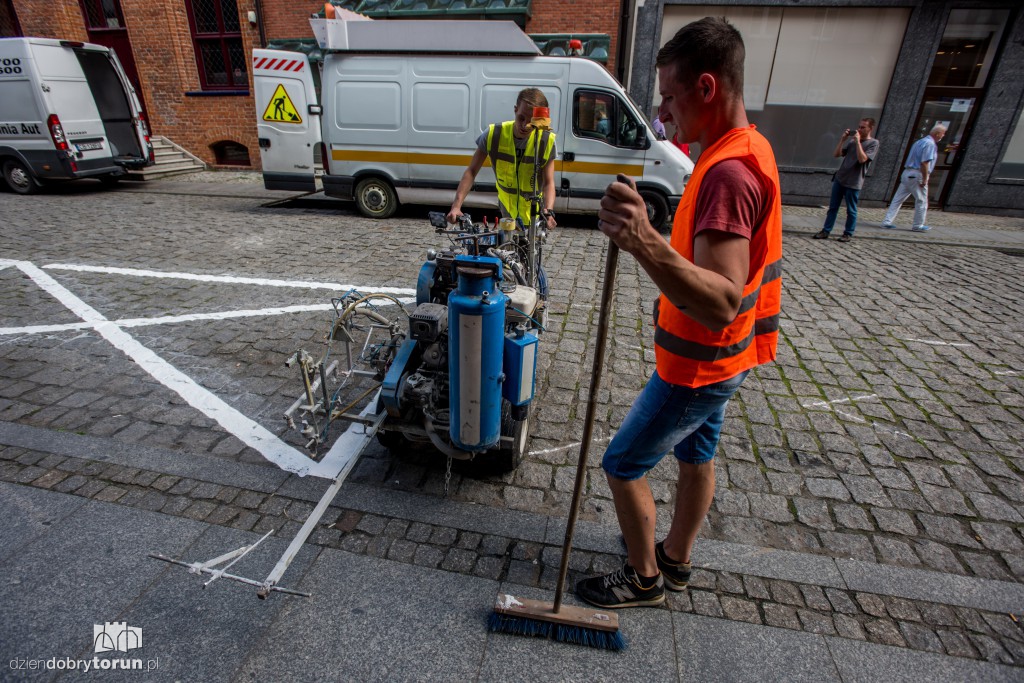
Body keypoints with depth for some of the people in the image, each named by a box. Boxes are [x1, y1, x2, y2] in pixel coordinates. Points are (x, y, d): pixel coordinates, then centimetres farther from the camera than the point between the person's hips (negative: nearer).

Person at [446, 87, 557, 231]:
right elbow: (471, 172, -18)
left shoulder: (547, 141, -20)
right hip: (507, 204, 1)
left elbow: (548, 183, -20)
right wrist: (456, 205, -31)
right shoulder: (493, 135, -20)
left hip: (534, 210, 0)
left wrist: (548, 212, -40)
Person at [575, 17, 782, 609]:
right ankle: (676, 560, 44)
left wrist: (648, 244, -54)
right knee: (697, 454, 22)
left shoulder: (728, 172, -29)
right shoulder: (750, 149, 6)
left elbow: (721, 305, -40)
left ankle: (645, 578, 28)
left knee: (624, 465, 5)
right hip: (716, 360, 10)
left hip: (696, 365, -10)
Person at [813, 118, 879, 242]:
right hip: (839, 179, 5)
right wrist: (842, 140, -3)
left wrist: (858, 141, -16)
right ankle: (825, 231, 9)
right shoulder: (852, 140, 13)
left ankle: (848, 234, 11)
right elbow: (836, 154, 7)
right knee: (832, 207, 5)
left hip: (854, 183, -5)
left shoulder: (873, 143, -3)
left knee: (851, 210, 3)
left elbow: (862, 159, -18)